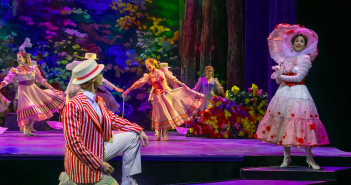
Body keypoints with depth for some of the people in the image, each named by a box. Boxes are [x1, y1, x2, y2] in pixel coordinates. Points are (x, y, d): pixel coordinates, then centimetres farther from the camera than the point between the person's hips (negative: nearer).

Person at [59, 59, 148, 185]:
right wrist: (99, 164, -25)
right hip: (85, 161, -9)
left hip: (100, 150, 9)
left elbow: (111, 118, 15)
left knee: (132, 136, 11)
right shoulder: (73, 106, -27)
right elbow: (74, 142, -28)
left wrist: (138, 130, 8)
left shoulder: (98, 101, -1)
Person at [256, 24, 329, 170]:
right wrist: (279, 78, -2)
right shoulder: (287, 57, 12)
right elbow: (279, 79, 18)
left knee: (301, 123, -9)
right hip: (284, 92, 4)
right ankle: (286, 157, 9)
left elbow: (299, 77, -11)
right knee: (283, 123, 0)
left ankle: (309, 158, -1)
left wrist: (282, 77, -10)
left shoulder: (305, 58, -1)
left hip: (299, 93, -4)